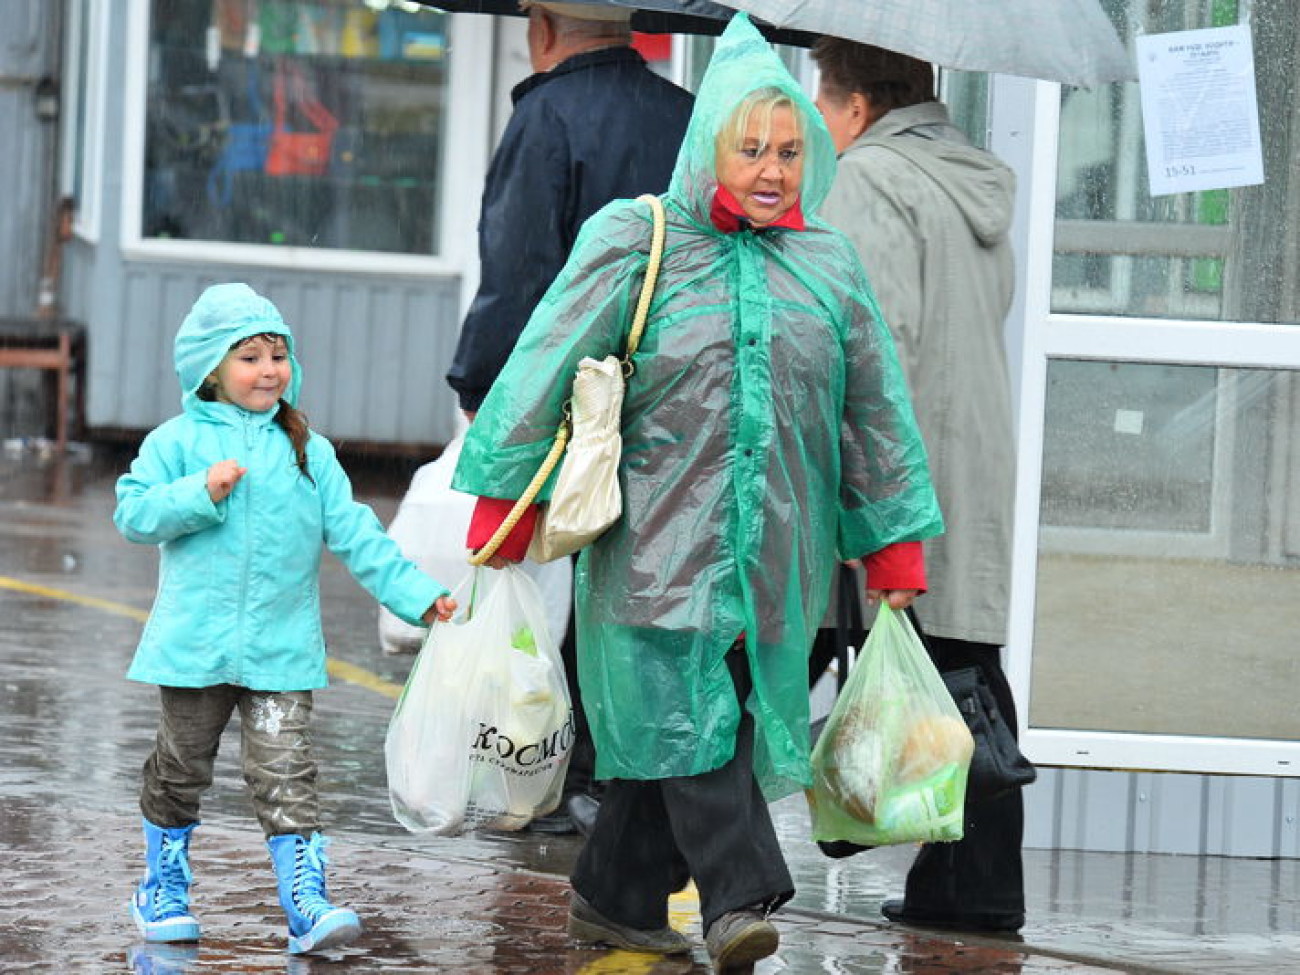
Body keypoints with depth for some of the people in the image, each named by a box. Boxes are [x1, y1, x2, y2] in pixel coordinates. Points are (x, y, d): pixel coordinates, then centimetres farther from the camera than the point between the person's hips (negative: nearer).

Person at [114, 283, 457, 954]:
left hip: (282, 650, 1)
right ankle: (163, 888, 29)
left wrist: (415, 592, -2)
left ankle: (306, 909, -11)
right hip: (195, 645, -1)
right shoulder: (177, 441, 1)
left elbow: (354, 533, 6)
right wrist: (201, 493, -18)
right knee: (181, 770, 11)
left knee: (286, 775, -7)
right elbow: (133, 513, -5)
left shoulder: (309, 451, 8)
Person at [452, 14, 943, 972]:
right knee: (687, 713, -13)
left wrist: (895, 548, 13)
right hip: (659, 539, -3)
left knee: (673, 723, 6)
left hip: (773, 549, 3)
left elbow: (875, 410, 14)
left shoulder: (828, 263, 9)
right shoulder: (632, 242, -2)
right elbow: (548, 370, 0)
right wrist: (505, 499, 0)